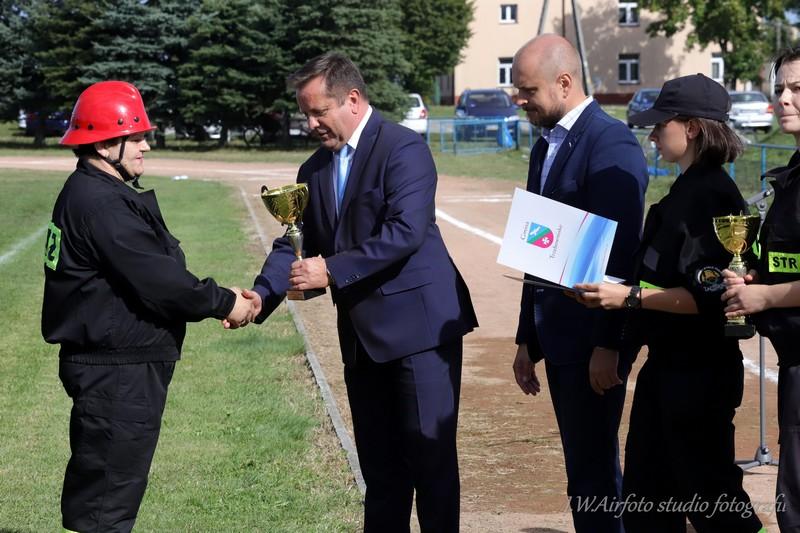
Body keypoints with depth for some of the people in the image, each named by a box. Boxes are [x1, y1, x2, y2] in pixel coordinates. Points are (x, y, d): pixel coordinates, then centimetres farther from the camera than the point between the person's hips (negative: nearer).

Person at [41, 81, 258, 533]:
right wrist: (224, 303, -10)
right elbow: (156, 279, -22)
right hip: (117, 372, -11)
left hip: (118, 364, 11)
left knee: (102, 485, 17)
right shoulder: (101, 204, -20)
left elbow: (156, 269, 14)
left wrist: (216, 297, 3)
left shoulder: (96, 193, 13)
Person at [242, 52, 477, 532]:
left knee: (429, 454, -3)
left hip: (417, 324, -7)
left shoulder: (404, 149, -11)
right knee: (379, 461, 13)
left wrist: (332, 271, -24)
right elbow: (296, 242, 9)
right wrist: (262, 296, -8)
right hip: (362, 333, 7)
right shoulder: (315, 170, 12)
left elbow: (406, 232, -22)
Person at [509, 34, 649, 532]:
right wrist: (528, 340, 17)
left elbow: (621, 251, -18)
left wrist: (609, 346, -20)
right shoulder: (546, 146, 15)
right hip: (557, 336, 9)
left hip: (594, 338, -9)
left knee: (592, 476, -5)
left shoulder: (611, 143, -14)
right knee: (590, 468, 14)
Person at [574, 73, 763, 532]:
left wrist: (630, 297, -24)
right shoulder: (685, 190, 13)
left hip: (700, 371, -10)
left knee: (709, 495, 0)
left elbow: (707, 297, -23)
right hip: (666, 364, 10)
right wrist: (612, 286, 10)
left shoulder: (713, 196, -17)